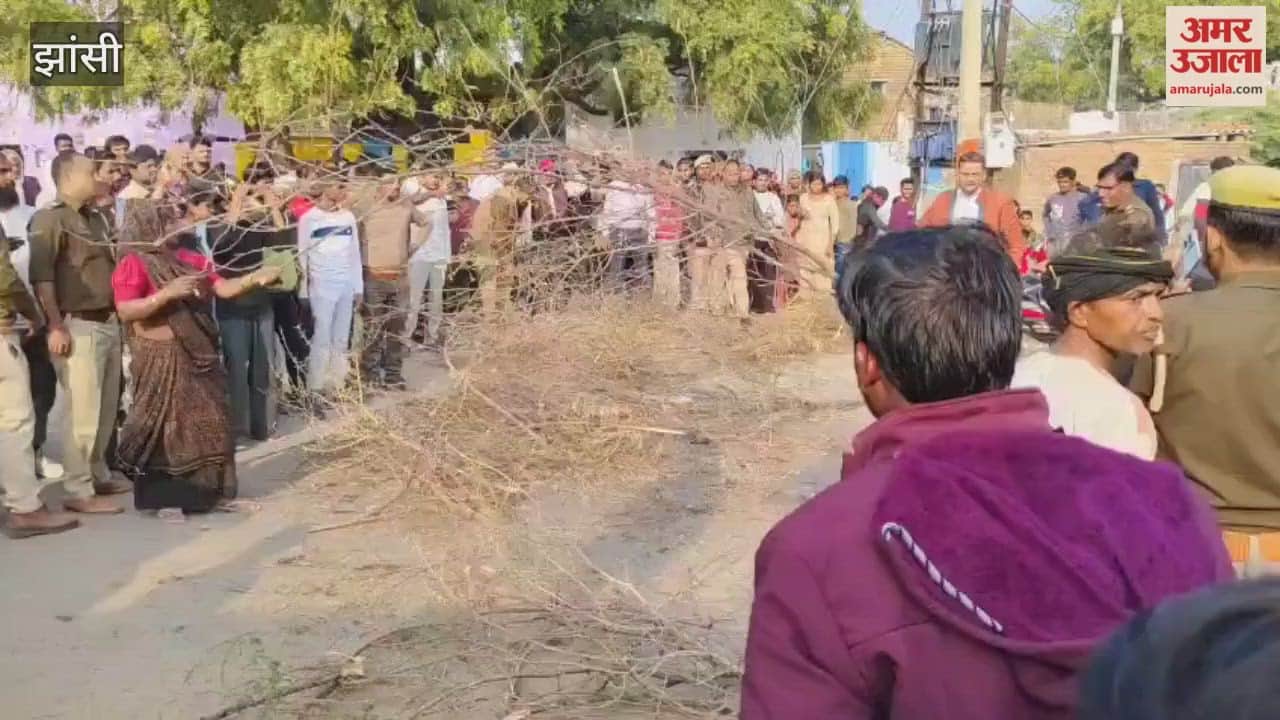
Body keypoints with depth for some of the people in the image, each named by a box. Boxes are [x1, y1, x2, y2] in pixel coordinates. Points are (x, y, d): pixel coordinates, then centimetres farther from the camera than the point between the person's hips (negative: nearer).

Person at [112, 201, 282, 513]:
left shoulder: (188, 259, 9)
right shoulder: (133, 264, -9)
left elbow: (224, 289, 6)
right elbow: (125, 311, -20)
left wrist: (257, 277, -10)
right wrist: (168, 292, -27)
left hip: (198, 356, 7)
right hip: (162, 362, -7)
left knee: (207, 424, 11)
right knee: (165, 428, -1)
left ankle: (200, 492, 23)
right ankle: (163, 498, 8)